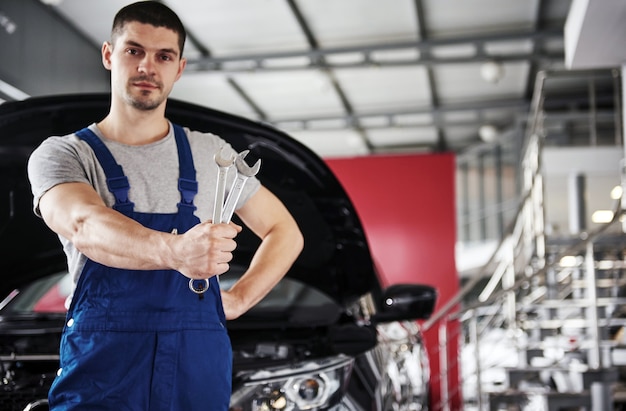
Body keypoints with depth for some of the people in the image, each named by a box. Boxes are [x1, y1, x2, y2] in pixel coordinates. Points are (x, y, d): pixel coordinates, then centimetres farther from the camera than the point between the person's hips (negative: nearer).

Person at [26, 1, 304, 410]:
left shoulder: (211, 153, 11)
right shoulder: (62, 154, 1)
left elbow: (285, 232, 18)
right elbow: (85, 227, -21)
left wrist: (238, 299, 3)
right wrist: (173, 251, -39)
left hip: (199, 368, 3)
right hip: (103, 369, -2)